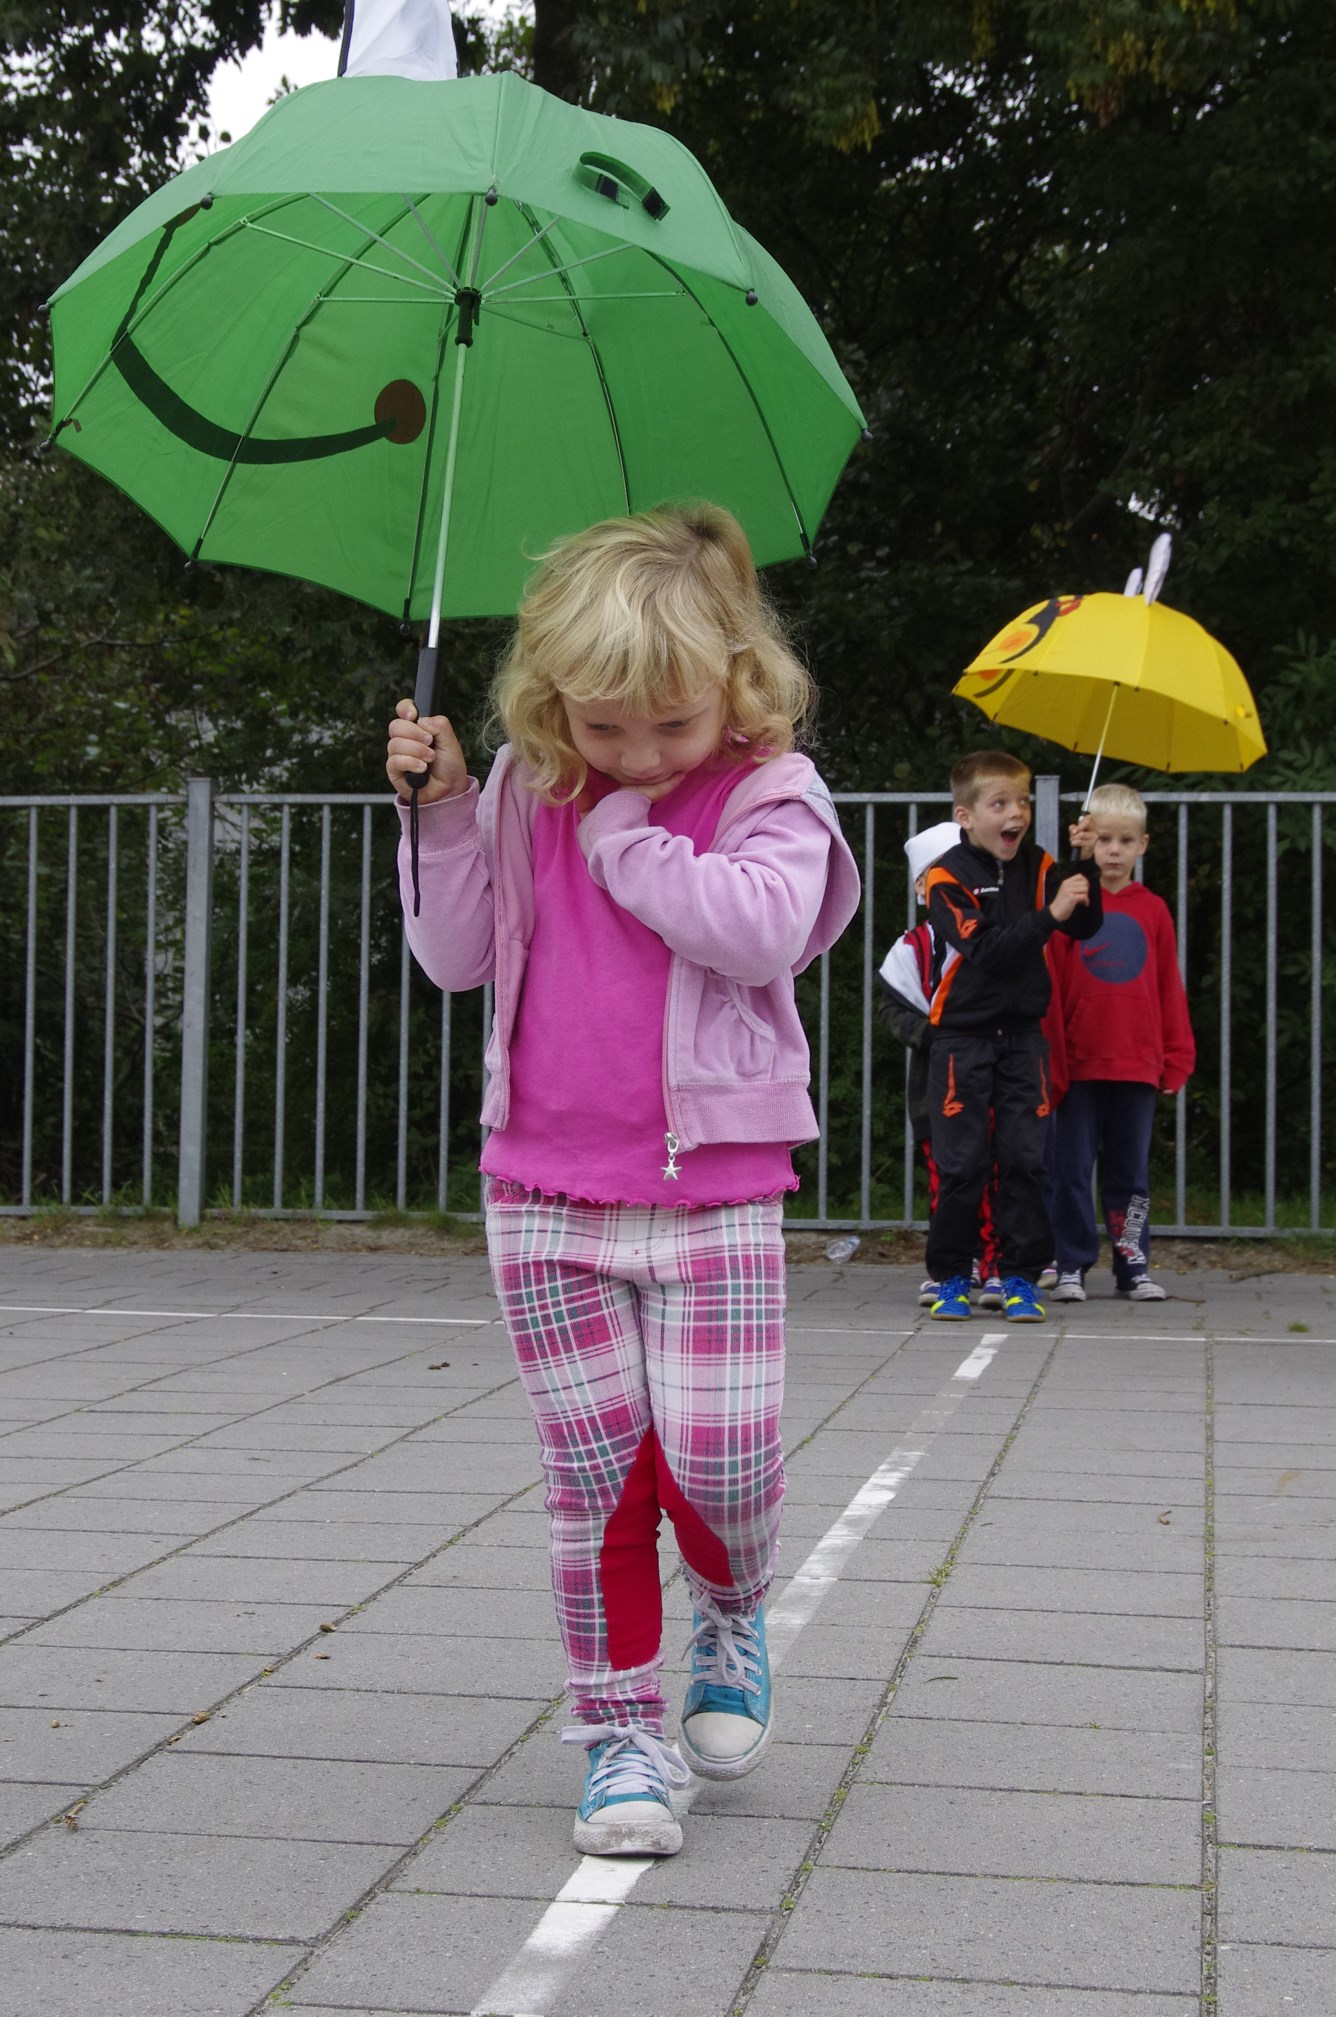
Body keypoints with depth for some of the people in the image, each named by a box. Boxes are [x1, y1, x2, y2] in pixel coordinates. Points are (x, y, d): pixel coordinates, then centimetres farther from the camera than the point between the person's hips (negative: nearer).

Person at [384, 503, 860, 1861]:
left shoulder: (768, 794, -5)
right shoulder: (525, 790, 5)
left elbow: (761, 928, -24)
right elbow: (455, 958, 8)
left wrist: (625, 832, -16)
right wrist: (441, 814, -5)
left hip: (712, 1189, -2)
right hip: (543, 1192, 3)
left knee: (719, 1456, -6)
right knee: (596, 1471, 4)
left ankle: (730, 1616, 28)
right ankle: (617, 1730, 16)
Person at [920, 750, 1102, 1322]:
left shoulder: (1038, 868, 5)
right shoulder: (948, 877, -9)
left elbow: (1085, 927, 0)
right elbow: (986, 950, -20)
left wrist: (1086, 873, -14)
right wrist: (1049, 914, -28)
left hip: (1023, 1034, 3)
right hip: (962, 1038, -3)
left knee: (1027, 1158, 0)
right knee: (961, 1162, -1)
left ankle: (1021, 1276, 8)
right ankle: (950, 1276, 11)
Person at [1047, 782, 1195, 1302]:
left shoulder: (1152, 910, 7)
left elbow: (1170, 988, 10)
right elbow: (1049, 976, 0)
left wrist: (1177, 1058, 7)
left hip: (1137, 1064, 2)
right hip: (1079, 1063, -2)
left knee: (1131, 1170, 9)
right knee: (1074, 1168, 3)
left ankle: (1133, 1265, 16)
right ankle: (1072, 1268, 10)